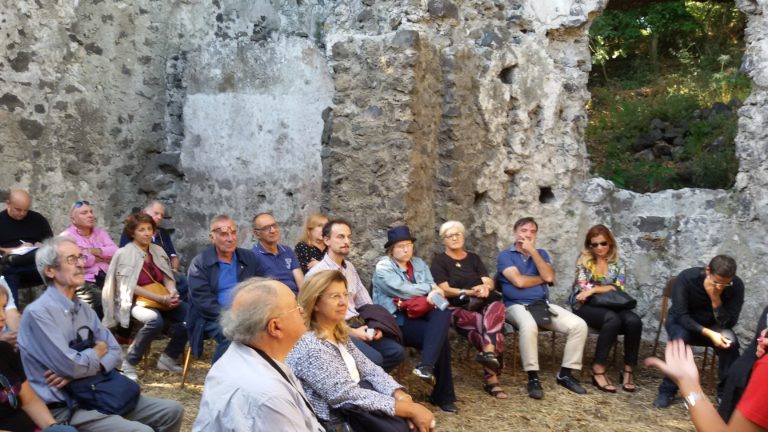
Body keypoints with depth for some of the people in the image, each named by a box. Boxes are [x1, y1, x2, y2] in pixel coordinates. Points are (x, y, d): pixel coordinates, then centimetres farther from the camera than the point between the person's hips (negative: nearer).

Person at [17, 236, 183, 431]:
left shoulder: (84, 309, 12)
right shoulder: (38, 312, -14)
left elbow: (115, 351, 6)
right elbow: (72, 366, -21)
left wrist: (77, 371, -12)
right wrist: (97, 351, 0)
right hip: (65, 409, -8)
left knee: (172, 411, 4)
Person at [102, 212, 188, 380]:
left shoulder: (158, 251, 9)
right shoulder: (124, 254, -10)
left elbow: (167, 277, 11)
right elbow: (130, 287, -16)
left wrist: (172, 293, -14)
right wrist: (162, 298, -22)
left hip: (161, 300, 6)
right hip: (134, 302, -6)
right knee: (155, 320, -37)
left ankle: (168, 357, 0)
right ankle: (129, 363, -17)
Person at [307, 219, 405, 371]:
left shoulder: (350, 267, 15)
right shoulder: (316, 273, -9)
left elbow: (365, 304, 16)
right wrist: (351, 332, -17)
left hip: (358, 324, 7)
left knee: (397, 352, -7)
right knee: (374, 359, -26)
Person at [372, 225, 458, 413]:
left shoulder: (419, 263, 18)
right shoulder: (383, 267, -2)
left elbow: (433, 287, 7)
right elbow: (402, 290, -16)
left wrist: (433, 294, -18)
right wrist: (430, 288, -5)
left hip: (420, 314, 6)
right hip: (396, 320, -6)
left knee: (442, 311, -28)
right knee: (441, 337, -26)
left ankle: (426, 366, -33)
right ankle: (443, 395, -16)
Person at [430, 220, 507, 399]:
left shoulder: (473, 258, 22)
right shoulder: (439, 260, 8)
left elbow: (489, 282, 11)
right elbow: (445, 290, -4)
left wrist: (485, 287, -15)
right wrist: (470, 292, -17)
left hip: (481, 305, 4)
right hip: (457, 309, -4)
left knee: (497, 306, -33)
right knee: (491, 325, -32)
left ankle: (488, 353, -42)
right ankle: (492, 377, -31)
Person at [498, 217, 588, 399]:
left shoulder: (541, 253, 16)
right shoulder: (505, 255, 2)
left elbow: (549, 277, -4)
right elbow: (519, 281, -13)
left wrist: (532, 251, -7)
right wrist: (542, 279, 2)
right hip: (517, 305, -5)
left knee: (579, 325, -14)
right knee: (529, 326, -39)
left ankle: (565, 374, -4)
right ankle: (533, 378, -25)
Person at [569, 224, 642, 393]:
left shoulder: (617, 264, 13)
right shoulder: (583, 260, 5)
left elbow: (619, 289, -3)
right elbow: (583, 287, -8)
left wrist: (594, 289, -13)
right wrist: (609, 288, -7)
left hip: (610, 306, 4)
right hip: (586, 306, -4)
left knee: (634, 321, -28)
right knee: (612, 319, -36)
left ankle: (628, 370, -16)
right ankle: (598, 370, -28)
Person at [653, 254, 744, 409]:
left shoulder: (737, 286, -20)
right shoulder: (686, 277, -27)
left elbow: (729, 323, -21)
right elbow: (681, 315, -28)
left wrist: (715, 298, -36)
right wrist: (709, 334, -41)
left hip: (712, 325, 2)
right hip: (681, 322, -2)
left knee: (730, 341, -29)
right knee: (680, 338, -35)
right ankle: (667, 390, -19)